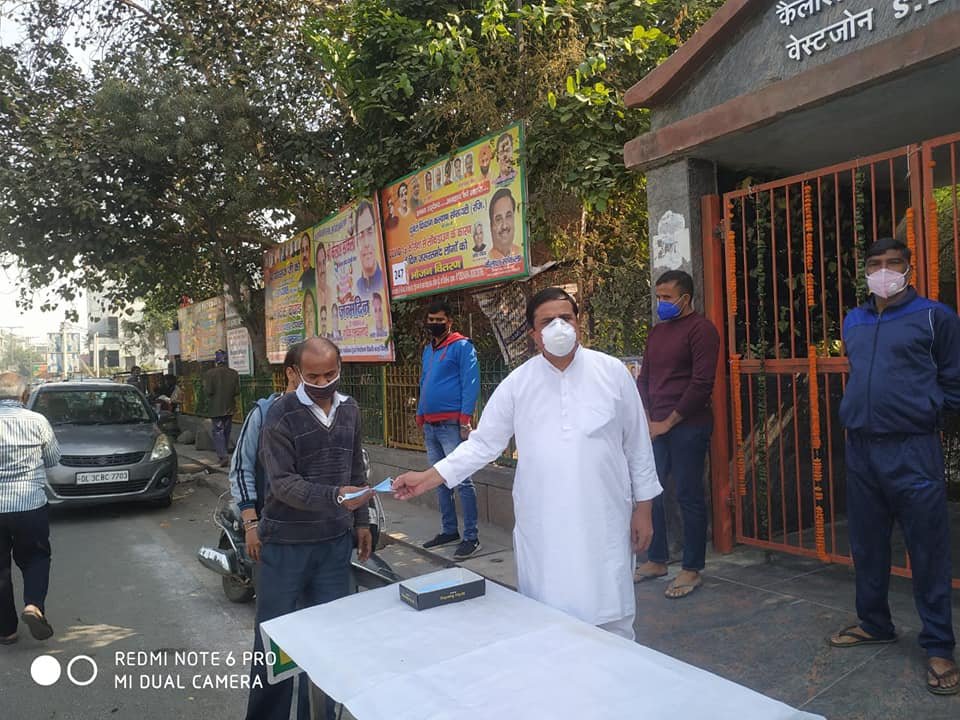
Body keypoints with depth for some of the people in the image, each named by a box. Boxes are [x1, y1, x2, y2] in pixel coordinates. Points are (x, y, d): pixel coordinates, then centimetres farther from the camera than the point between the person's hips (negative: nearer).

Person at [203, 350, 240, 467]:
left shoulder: (209, 373, -13)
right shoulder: (234, 373, -3)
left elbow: (208, 391, -15)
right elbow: (237, 391, -4)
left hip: (216, 408, -4)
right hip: (230, 408, 4)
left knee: (218, 431, 0)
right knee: (226, 431, 14)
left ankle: (223, 455, -12)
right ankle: (224, 454, 23)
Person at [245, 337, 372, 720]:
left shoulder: (350, 409, 6)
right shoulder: (281, 414, -12)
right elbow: (282, 483, -18)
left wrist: (361, 521, 12)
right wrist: (334, 497, -31)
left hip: (335, 541, 4)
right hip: (287, 542, -4)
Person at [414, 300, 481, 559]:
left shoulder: (461, 346, -5)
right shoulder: (427, 350, 18)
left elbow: (471, 384, -12)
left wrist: (465, 420, -18)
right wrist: (421, 418, 18)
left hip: (452, 425, -8)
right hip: (430, 426, 8)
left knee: (462, 481, -7)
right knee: (440, 481, 14)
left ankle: (471, 537, 0)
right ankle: (449, 530, 24)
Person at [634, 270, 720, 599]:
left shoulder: (701, 329, -8)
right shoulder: (657, 331, 15)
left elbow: (702, 384, -15)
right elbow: (644, 378, 17)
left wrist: (668, 422, -12)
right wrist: (647, 419, 4)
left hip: (687, 427, -7)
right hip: (656, 427, 8)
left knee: (689, 497, 0)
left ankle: (692, 570, 14)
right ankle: (657, 560, 26)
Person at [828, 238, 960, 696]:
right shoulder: (852, 322, 13)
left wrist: (921, 411, -5)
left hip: (912, 451, -5)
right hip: (861, 449, 5)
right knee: (866, 545, 15)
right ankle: (874, 624, 31)